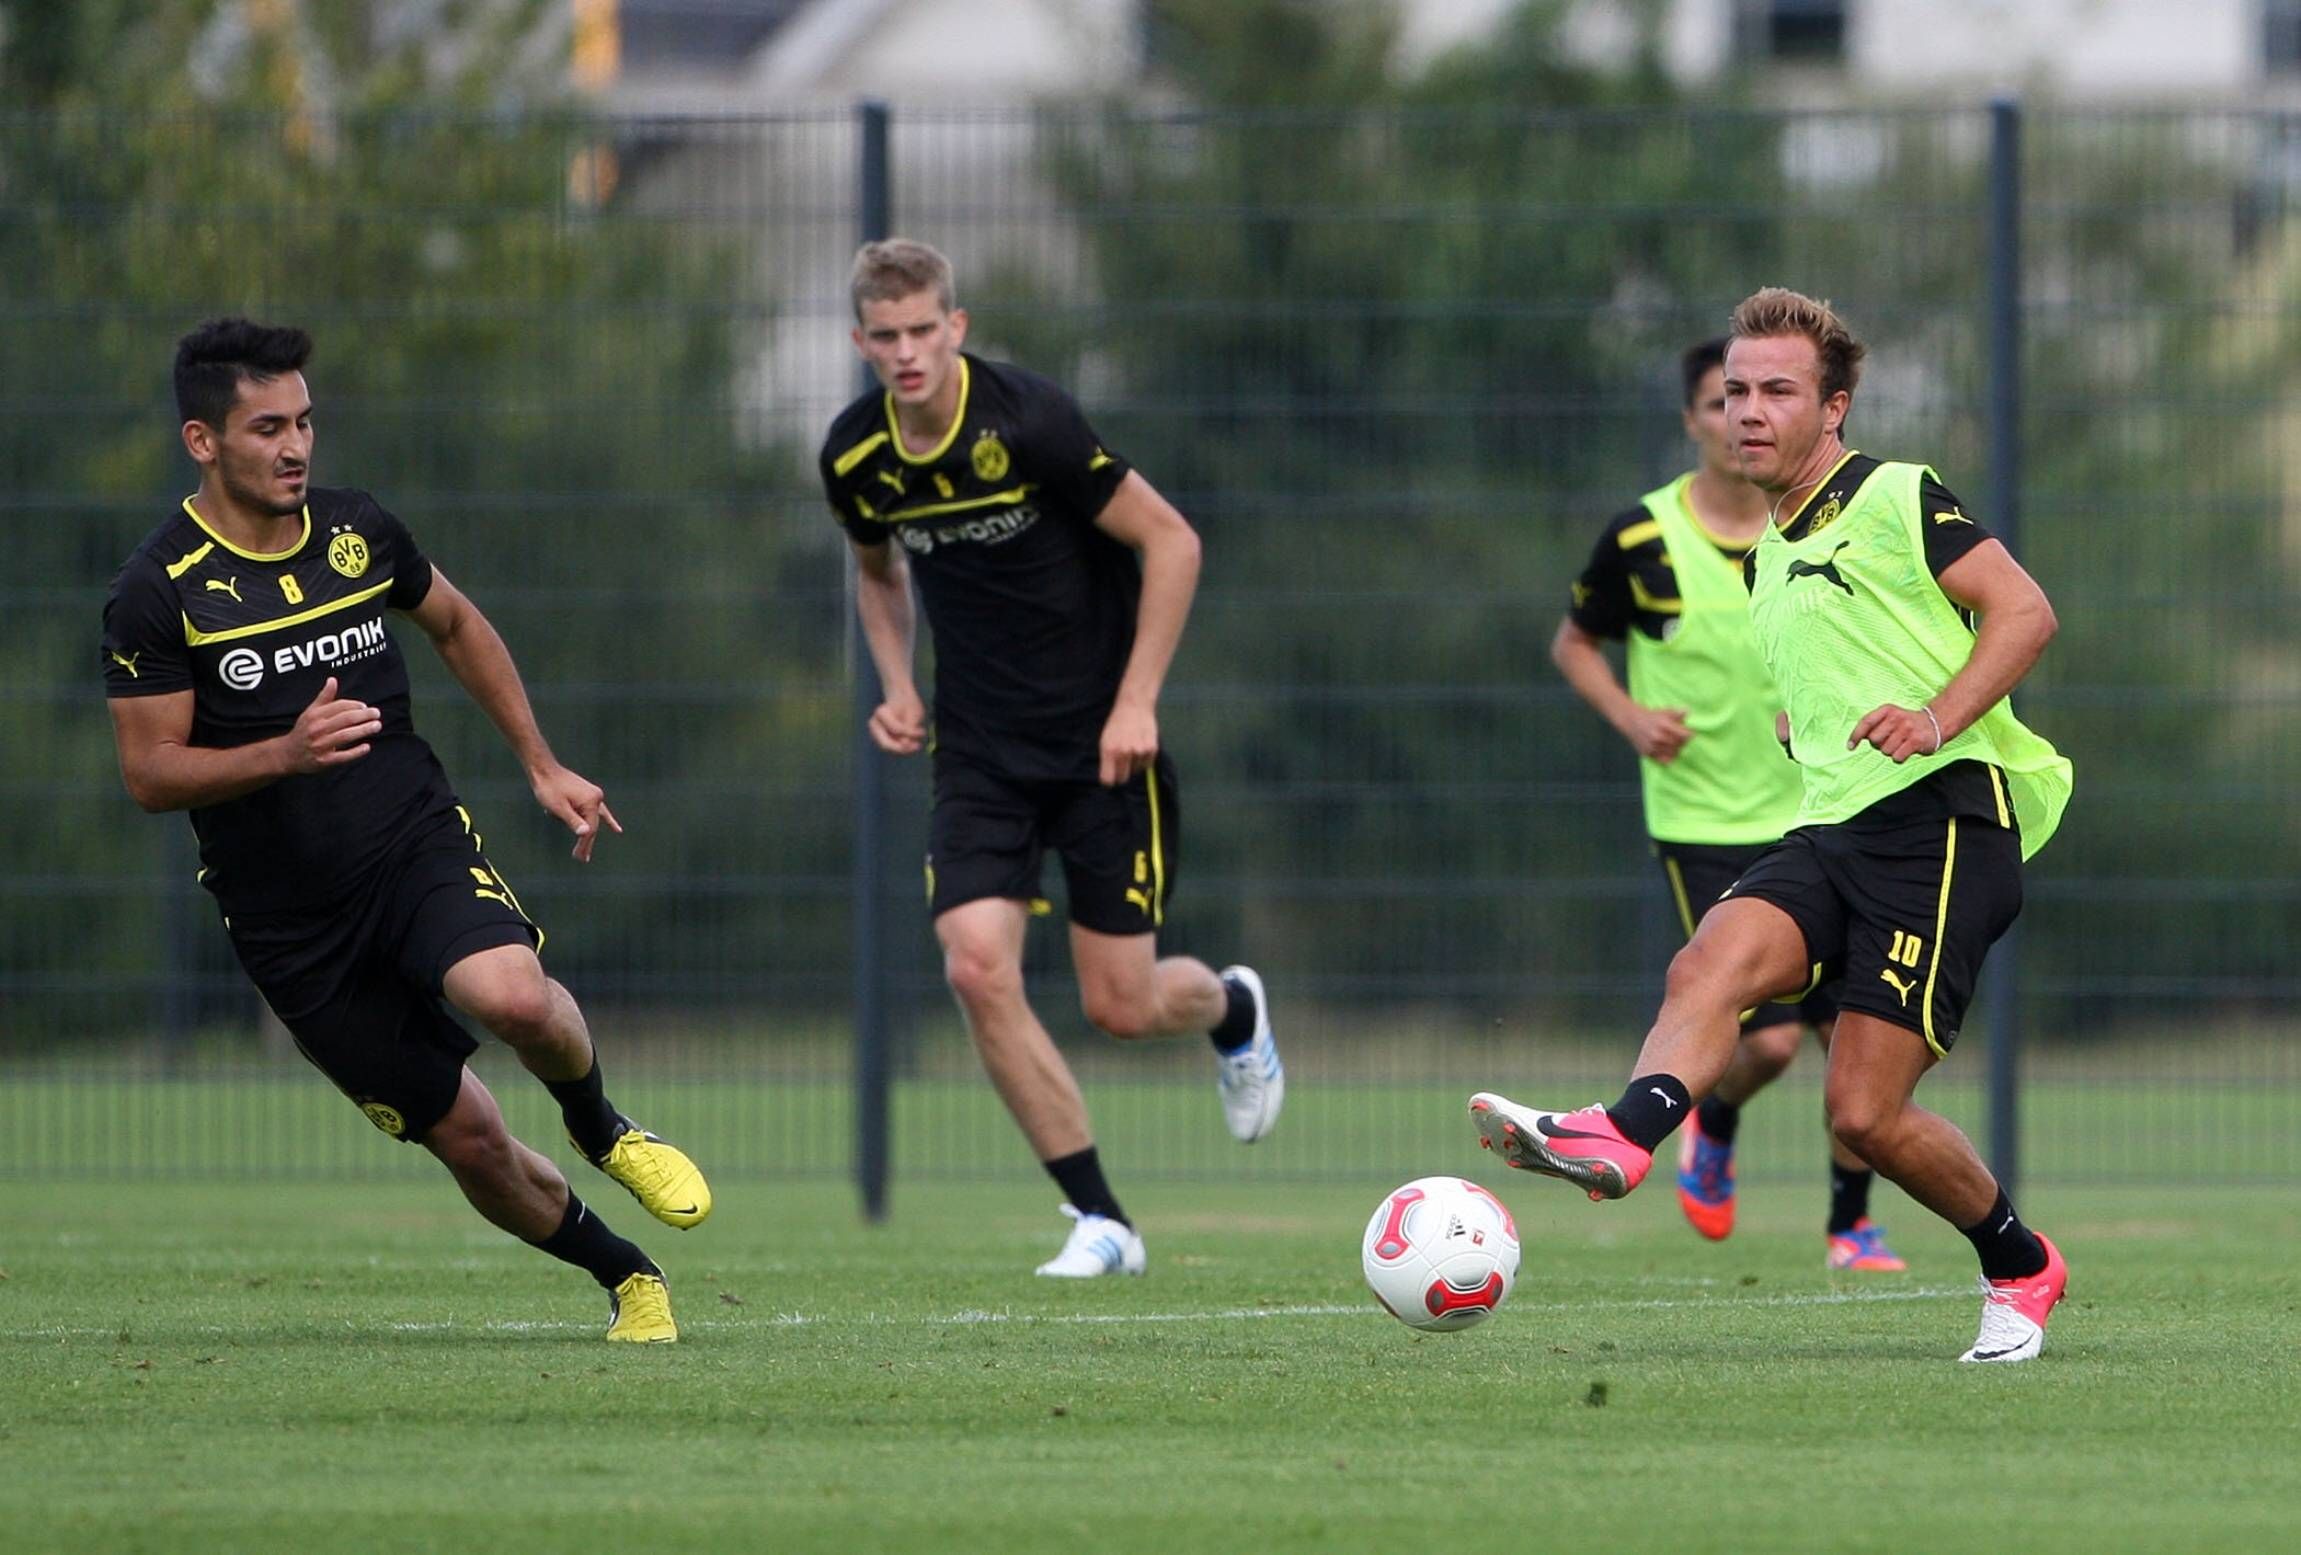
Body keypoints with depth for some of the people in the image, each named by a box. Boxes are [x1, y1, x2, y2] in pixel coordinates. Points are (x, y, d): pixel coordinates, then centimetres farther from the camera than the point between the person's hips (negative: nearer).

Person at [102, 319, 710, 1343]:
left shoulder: (358, 530, 2)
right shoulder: (158, 593, -10)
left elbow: (457, 627, 22)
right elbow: (149, 774, -10)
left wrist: (542, 767, 18)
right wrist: (286, 753, -26)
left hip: (418, 843, 1)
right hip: (287, 918, -1)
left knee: (513, 996, -31)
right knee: (467, 1141, -1)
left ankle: (601, 1130, 1)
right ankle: (622, 1276, 24)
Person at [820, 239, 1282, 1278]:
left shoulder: (1027, 421, -19)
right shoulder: (854, 456, -3)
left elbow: (1169, 540, -13)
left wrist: (1135, 702, -17)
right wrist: (896, 685, 4)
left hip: (1102, 742, -4)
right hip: (980, 754, 4)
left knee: (1121, 1005, -2)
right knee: (977, 965, -17)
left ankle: (1233, 1009, 37)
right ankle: (1099, 1221, -5)